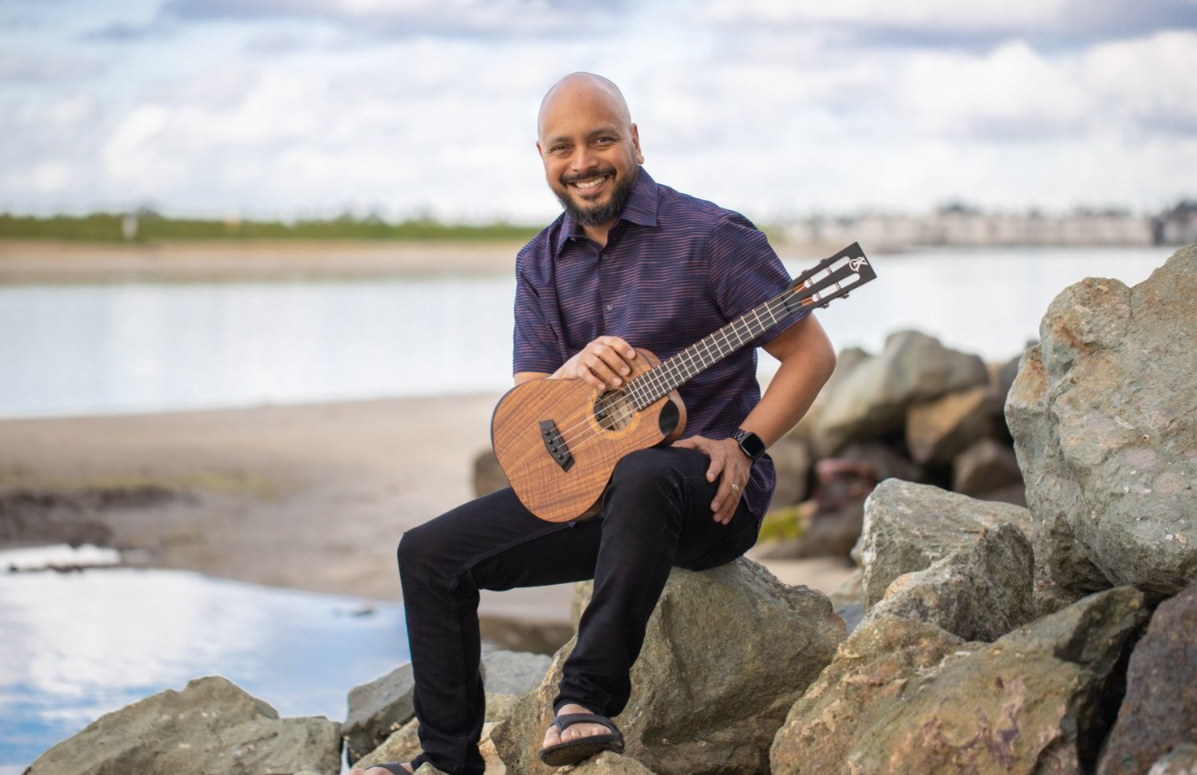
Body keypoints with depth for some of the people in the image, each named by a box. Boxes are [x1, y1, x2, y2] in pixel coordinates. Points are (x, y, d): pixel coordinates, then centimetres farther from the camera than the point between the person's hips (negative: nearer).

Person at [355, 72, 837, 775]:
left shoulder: (711, 236, -9)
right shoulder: (541, 263, 8)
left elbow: (813, 354, -7)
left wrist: (742, 446, -19)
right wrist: (571, 372, -18)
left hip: (709, 496, -6)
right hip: (588, 485, 6)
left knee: (643, 475, -41)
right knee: (429, 553, -3)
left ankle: (589, 697, -34)